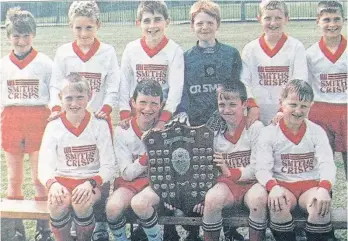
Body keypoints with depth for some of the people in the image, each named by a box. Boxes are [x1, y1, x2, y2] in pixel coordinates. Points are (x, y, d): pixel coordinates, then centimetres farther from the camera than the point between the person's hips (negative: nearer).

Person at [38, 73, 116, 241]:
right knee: (57, 204, -31)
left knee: (81, 202, -32)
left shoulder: (100, 125, -4)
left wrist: (90, 183, -24)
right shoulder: (53, 127, 0)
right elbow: (44, 165, -6)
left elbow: (109, 166, -6)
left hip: (91, 182, -1)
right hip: (62, 181, 1)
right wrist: (52, 184, -28)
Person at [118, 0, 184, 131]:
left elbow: (176, 88, -11)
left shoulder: (175, 50, -7)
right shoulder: (131, 49, 0)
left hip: (165, 114, -2)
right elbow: (124, 84, 2)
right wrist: (125, 115, -6)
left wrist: (163, 120, -17)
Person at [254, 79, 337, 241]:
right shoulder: (269, 133, -1)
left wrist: (324, 188, -30)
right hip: (282, 185, -1)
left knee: (320, 206, -33)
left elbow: (327, 163, -8)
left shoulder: (317, 132, 3)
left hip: (311, 184, 1)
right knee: (278, 205, -35)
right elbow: (262, 168, -8)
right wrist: (273, 187, -31)